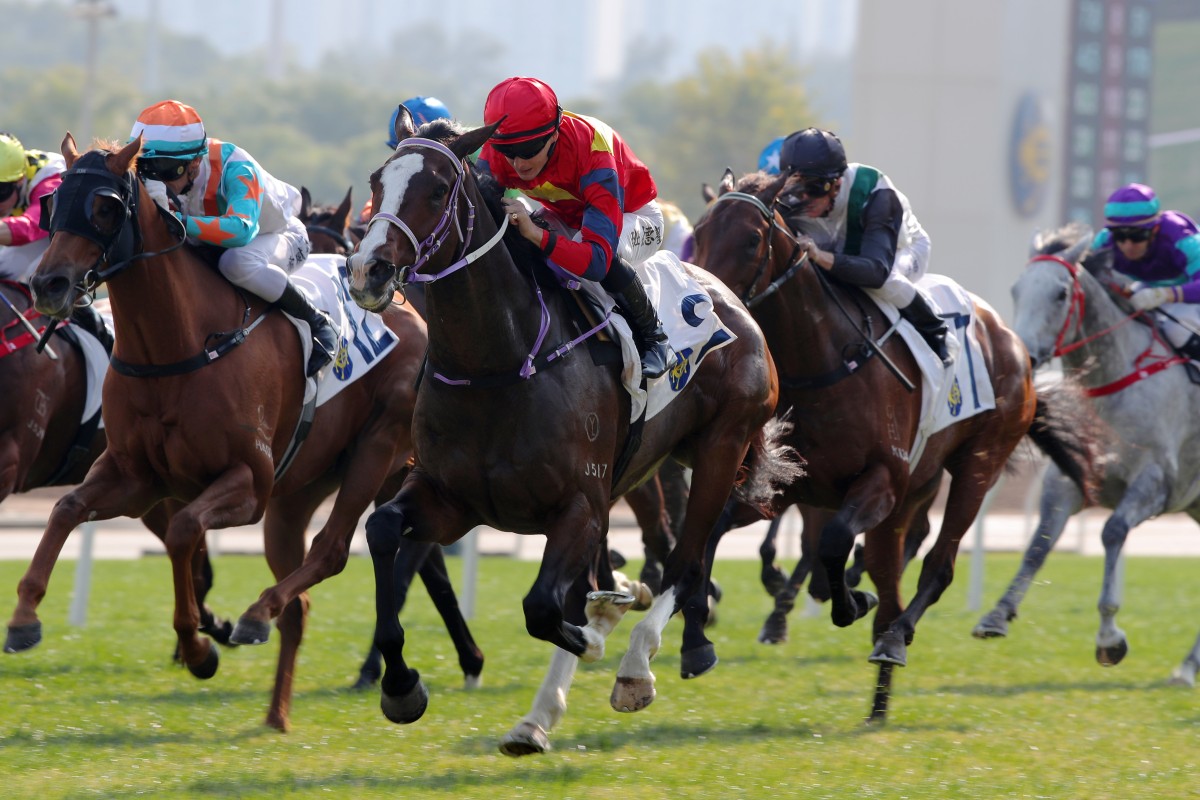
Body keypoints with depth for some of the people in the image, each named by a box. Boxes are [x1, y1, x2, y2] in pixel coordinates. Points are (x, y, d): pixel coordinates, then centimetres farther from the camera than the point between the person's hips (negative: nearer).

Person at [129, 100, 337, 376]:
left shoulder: (234, 169, -38)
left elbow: (241, 229, -54)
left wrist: (181, 222, -65)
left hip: (280, 237, -6)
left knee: (236, 262, -40)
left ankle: (317, 323, -21)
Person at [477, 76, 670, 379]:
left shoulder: (593, 155, -43)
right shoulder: (495, 156, -27)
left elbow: (598, 260, -51)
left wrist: (538, 235, -68)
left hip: (635, 216, -5)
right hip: (566, 216, 5)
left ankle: (651, 335, -13)